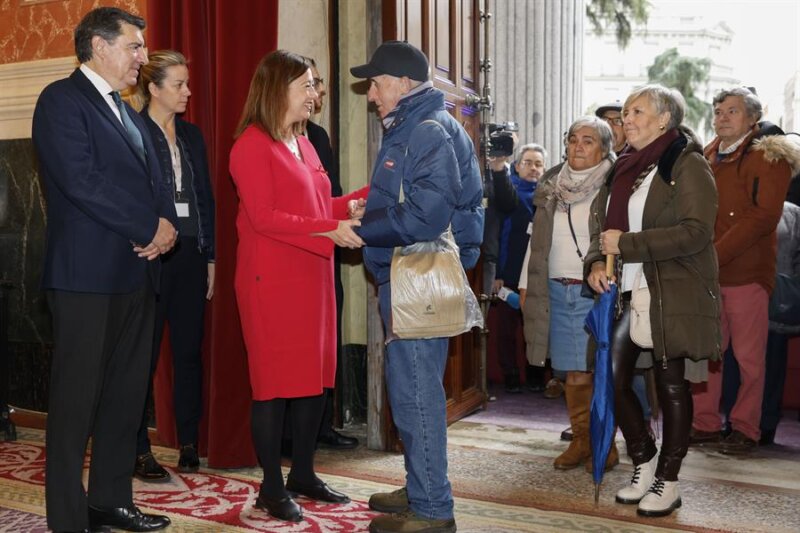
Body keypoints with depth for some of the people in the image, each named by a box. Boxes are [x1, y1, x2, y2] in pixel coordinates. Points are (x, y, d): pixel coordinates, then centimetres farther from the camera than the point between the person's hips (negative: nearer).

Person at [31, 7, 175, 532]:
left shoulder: (128, 113, 20)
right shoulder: (62, 99, -6)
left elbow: (156, 179, 17)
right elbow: (81, 180, -18)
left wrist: (167, 224, -4)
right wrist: (150, 228, -13)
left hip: (137, 271, 8)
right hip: (87, 272, -8)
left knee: (128, 392, 12)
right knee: (77, 397, 0)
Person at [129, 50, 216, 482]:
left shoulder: (192, 136, 14)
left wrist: (209, 256, 10)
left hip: (190, 253, 6)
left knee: (189, 351, 9)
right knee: (144, 354, 1)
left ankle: (189, 445, 19)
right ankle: (140, 451, 11)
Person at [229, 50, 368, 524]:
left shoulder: (303, 144, 16)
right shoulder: (252, 145, -9)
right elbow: (264, 218, -17)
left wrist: (371, 193, 8)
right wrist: (329, 230, -22)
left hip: (313, 276, 8)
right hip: (272, 281, -8)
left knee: (316, 376, 11)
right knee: (275, 380, -1)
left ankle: (303, 474, 25)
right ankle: (272, 488, 12)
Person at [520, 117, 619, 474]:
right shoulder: (552, 185, 13)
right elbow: (537, 240, 16)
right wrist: (528, 284, 14)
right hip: (557, 289, 5)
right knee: (574, 372, 9)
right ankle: (581, 440, 21)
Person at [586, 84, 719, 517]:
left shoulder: (687, 164, -6)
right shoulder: (625, 166, 15)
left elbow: (696, 231, -17)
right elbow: (603, 224, 20)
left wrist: (626, 244, -19)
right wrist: (597, 261, -1)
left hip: (673, 294, -6)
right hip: (627, 293, 6)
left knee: (670, 384, 3)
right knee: (613, 377, 1)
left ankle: (668, 481, 19)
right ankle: (643, 463, 24)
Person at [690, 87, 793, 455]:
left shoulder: (768, 156, -3)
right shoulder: (707, 157, 16)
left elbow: (763, 216, -13)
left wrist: (713, 254, -19)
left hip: (747, 271, -5)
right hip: (705, 274, 5)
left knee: (749, 357, 2)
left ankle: (745, 429, 14)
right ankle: (705, 424, 18)